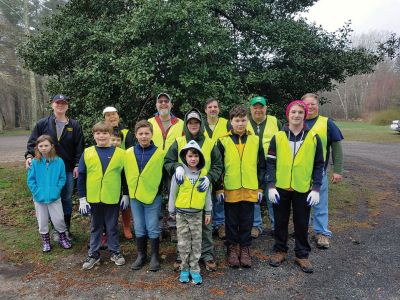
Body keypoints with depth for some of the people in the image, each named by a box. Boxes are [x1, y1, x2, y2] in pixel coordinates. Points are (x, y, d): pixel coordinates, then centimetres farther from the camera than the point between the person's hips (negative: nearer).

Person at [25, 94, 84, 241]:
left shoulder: (74, 125, 2)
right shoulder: (42, 124, 1)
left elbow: (79, 147, 1)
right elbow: (33, 142, 3)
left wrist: (77, 165, -5)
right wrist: (29, 156, -14)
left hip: (68, 170, 0)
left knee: (67, 199, 11)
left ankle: (66, 228, 25)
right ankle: (56, 229, 22)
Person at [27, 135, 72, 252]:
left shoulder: (58, 161, -11)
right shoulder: (34, 162, -10)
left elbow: (62, 178, -4)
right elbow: (30, 180, -3)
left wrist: (57, 189, -13)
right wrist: (36, 192, -10)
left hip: (54, 197, -1)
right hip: (39, 198, 1)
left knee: (59, 219, 5)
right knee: (42, 221, 15)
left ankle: (63, 238, 29)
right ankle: (45, 241, 34)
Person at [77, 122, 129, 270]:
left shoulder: (120, 153, -3)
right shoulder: (87, 153, -1)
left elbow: (125, 176, 3)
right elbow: (81, 177, 0)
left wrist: (126, 195, 2)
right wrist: (82, 199, -3)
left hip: (112, 198, -1)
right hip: (93, 198, 1)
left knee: (112, 227, 13)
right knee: (95, 227, 16)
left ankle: (115, 252, 28)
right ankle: (93, 254, 29)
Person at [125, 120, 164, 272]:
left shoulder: (160, 153, -6)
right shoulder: (129, 153, 2)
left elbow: (164, 174, 0)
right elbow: (125, 174, 9)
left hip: (153, 196, -3)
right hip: (134, 196, 3)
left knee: (152, 229, 5)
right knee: (139, 229, 13)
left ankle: (155, 257, 22)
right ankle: (141, 255, 29)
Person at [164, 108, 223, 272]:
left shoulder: (210, 144, 4)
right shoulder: (178, 143, 4)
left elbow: (218, 165, 5)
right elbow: (167, 161, 3)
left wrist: (209, 177, -13)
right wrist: (177, 166, -18)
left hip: (203, 190, 0)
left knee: (205, 223, 8)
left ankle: (207, 254, 23)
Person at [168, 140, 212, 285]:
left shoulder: (204, 173, -4)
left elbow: (207, 193, 4)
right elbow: (173, 193, -1)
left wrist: (208, 212, 6)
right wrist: (172, 212, 3)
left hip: (197, 214, 1)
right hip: (181, 213, -1)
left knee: (196, 243, 8)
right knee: (183, 243, 9)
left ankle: (195, 269, 22)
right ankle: (184, 269, 24)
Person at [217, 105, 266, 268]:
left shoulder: (255, 140, 5)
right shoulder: (223, 141, -1)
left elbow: (261, 166, 8)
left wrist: (260, 188, 5)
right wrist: (219, 189, -3)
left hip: (250, 189, 1)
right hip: (230, 189, -1)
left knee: (246, 221, 11)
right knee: (231, 222, 10)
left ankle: (245, 249, 25)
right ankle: (232, 249, 25)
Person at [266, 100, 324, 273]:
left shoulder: (313, 138, 0)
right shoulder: (278, 137, 0)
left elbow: (319, 165, 3)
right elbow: (271, 163, 0)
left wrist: (316, 188, -4)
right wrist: (271, 186, -7)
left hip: (303, 190, 0)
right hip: (281, 188, 0)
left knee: (302, 223, 9)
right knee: (280, 222, 12)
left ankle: (302, 255, 25)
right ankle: (280, 251, 28)